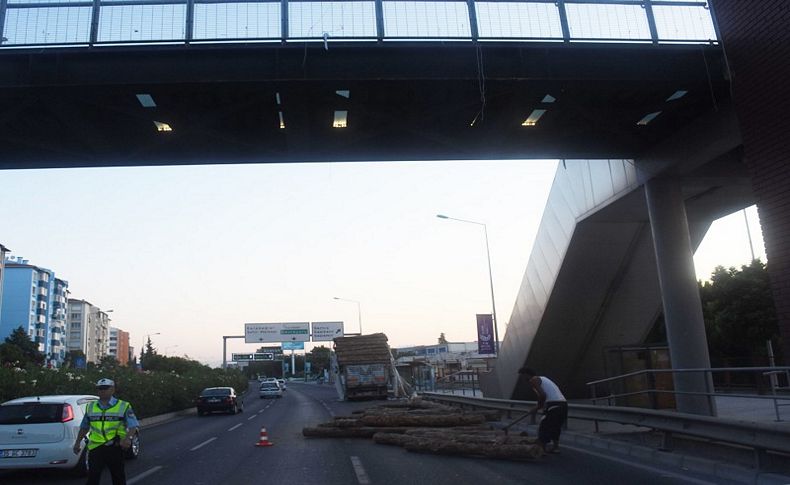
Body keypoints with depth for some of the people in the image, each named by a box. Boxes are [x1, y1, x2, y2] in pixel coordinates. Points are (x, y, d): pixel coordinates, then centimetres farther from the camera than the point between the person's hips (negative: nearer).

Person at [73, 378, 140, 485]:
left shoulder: (123, 406, -2)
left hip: (115, 448, -2)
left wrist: (128, 438, -26)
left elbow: (133, 425, -9)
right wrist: (78, 442, 17)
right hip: (95, 448, 3)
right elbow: (84, 427, 21)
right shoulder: (90, 407, 11)